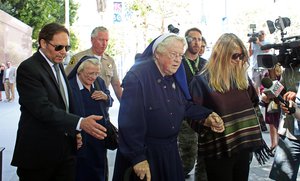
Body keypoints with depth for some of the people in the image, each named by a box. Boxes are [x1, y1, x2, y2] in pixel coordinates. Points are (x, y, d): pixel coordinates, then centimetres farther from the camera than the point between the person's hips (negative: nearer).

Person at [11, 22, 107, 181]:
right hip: (39, 152, -7)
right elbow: (43, 108, -25)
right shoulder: (28, 68, -14)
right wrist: (80, 123, -32)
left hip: (65, 149, 7)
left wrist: (74, 132, 13)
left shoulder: (58, 65, 13)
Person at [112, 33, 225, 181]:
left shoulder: (175, 76, 4)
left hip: (170, 150, 7)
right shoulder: (137, 76, -20)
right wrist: (137, 157, -23)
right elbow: (129, 121, -24)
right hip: (145, 153, -7)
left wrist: (207, 116, -6)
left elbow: (185, 106, 13)